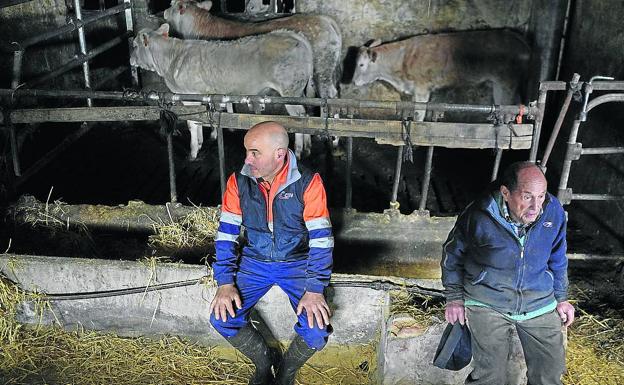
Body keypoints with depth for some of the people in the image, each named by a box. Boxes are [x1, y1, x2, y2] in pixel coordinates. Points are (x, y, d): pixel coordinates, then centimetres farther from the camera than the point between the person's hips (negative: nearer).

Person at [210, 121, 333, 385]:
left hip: (297, 264, -2)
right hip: (255, 262, 3)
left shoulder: (308, 183, -18)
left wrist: (315, 290, -24)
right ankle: (264, 362, 14)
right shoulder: (239, 181, -9)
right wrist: (225, 282, -14)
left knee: (317, 330, -21)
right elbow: (226, 235, -5)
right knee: (221, 318, -16)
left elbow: (321, 239, -18)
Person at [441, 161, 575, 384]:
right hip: (488, 303, -3)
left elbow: (557, 258, 11)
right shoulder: (479, 217, -19)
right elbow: (452, 254, -1)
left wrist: (561, 298, 16)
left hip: (540, 303, 3)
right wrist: (454, 298, 3)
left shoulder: (554, 211, -8)